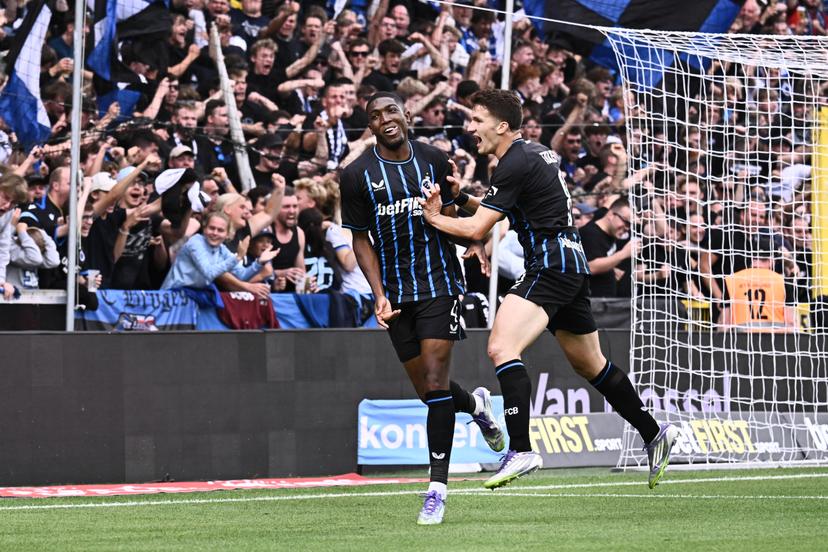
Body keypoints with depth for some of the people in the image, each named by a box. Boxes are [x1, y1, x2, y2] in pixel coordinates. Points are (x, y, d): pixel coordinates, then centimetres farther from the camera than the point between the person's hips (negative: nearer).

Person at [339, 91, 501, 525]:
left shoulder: (434, 160, 2)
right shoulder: (357, 175, -2)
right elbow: (361, 241, 2)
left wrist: (474, 242, -1)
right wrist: (379, 295, -8)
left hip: (440, 283, -1)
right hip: (395, 293, 1)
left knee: (435, 382, -12)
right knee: (426, 389, 6)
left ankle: (437, 489, -9)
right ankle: (475, 404, 43)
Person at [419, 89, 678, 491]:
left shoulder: (515, 164, -13)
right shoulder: (535, 152, 16)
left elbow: (477, 229, -14)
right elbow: (500, 211, 27)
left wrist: (435, 218, 0)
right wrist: (463, 198, 13)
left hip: (551, 265, -11)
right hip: (572, 265, 11)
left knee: (501, 347, -23)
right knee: (590, 365, 22)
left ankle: (520, 450, -34)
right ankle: (654, 435, 31)